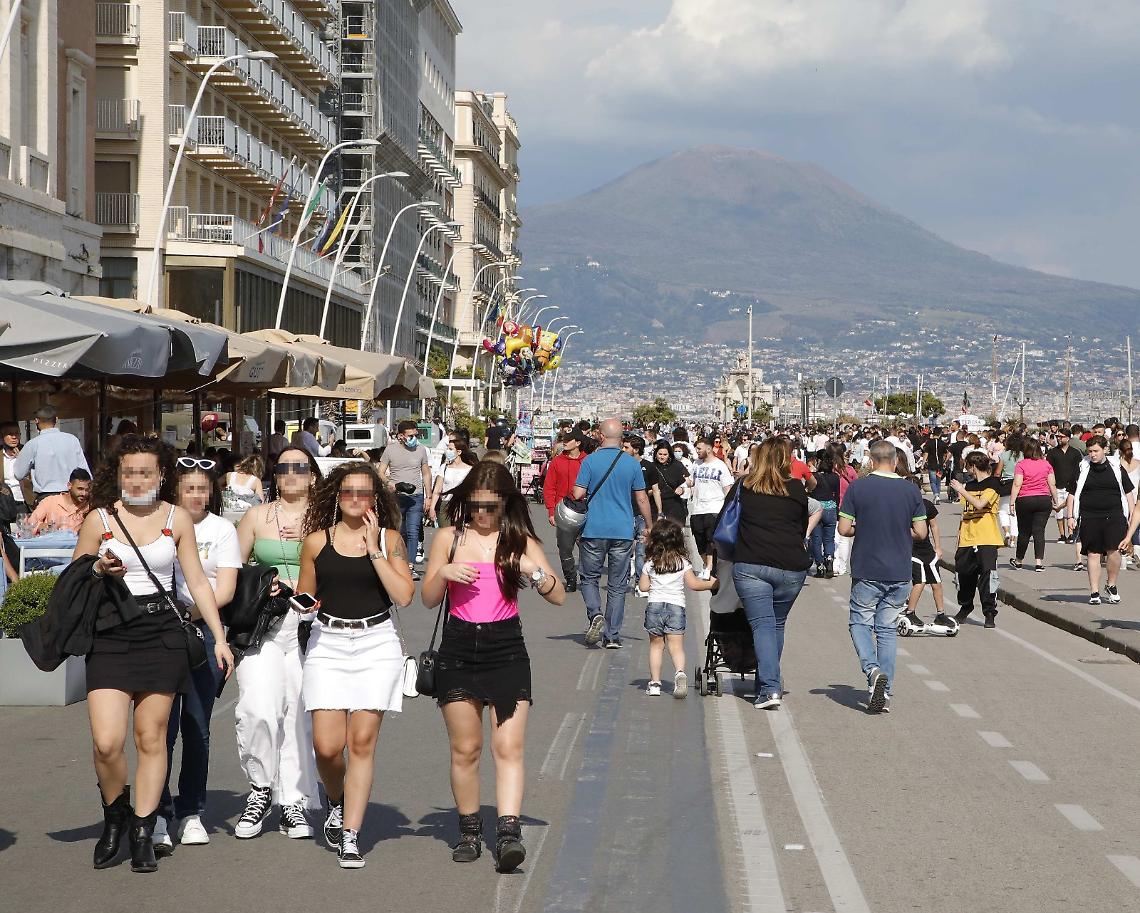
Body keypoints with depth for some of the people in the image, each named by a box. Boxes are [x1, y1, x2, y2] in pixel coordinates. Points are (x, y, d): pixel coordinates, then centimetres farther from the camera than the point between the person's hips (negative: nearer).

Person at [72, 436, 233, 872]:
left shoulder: (177, 519, 6)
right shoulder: (99, 520, 3)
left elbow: (197, 582, 8)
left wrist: (219, 637, 3)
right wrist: (99, 571, -11)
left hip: (162, 635, 1)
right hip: (110, 636, -1)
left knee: (151, 739, 2)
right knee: (106, 742, -11)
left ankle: (143, 836, 13)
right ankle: (115, 815, 17)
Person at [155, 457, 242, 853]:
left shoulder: (222, 530, 9)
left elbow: (225, 590, 2)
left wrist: (189, 613, -13)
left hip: (203, 630, 1)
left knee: (197, 727, 4)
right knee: (162, 724, -9)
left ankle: (191, 812, 14)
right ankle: (158, 814, -9)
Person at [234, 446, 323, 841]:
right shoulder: (257, 516, 13)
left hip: (309, 624, 0)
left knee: (300, 712, -3)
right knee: (258, 708, -16)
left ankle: (293, 802, 9)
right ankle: (260, 788, 3)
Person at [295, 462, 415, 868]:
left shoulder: (389, 539, 4)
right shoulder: (317, 541, 6)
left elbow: (403, 595, -8)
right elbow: (304, 597, 17)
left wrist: (374, 548, -10)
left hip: (376, 643, -1)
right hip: (327, 643, 1)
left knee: (362, 742, -6)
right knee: (327, 746, -7)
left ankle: (350, 836, 0)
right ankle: (337, 803, 24)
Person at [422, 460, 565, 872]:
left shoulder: (521, 542, 6)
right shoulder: (449, 538, 7)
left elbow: (559, 597, 2)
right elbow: (428, 599, 8)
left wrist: (535, 571, -16)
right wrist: (443, 573, -12)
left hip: (506, 648, -1)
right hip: (459, 648, 1)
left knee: (509, 747, -11)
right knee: (465, 748, 4)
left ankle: (508, 832, -18)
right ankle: (469, 831, 16)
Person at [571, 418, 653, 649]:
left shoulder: (590, 461, -5)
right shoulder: (632, 463, 0)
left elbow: (578, 494, -6)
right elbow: (641, 499, 4)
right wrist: (649, 526, 16)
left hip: (594, 529, -1)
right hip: (623, 532, 1)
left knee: (590, 578, 13)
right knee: (617, 586, 8)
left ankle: (595, 614, -13)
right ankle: (612, 636, 8)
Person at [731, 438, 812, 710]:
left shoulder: (744, 487, 5)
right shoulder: (797, 489, 6)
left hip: (750, 566, -1)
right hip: (791, 567, 1)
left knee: (762, 625, -1)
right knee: (778, 624, 18)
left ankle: (769, 688, -14)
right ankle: (771, 683, 25)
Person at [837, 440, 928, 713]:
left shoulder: (858, 487, -8)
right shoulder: (911, 490, -1)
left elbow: (843, 528, -8)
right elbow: (921, 532, 0)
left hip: (866, 571, -3)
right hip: (899, 572, 3)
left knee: (860, 623, 11)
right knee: (887, 629, 10)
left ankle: (873, 670, -14)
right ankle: (884, 693, 7)